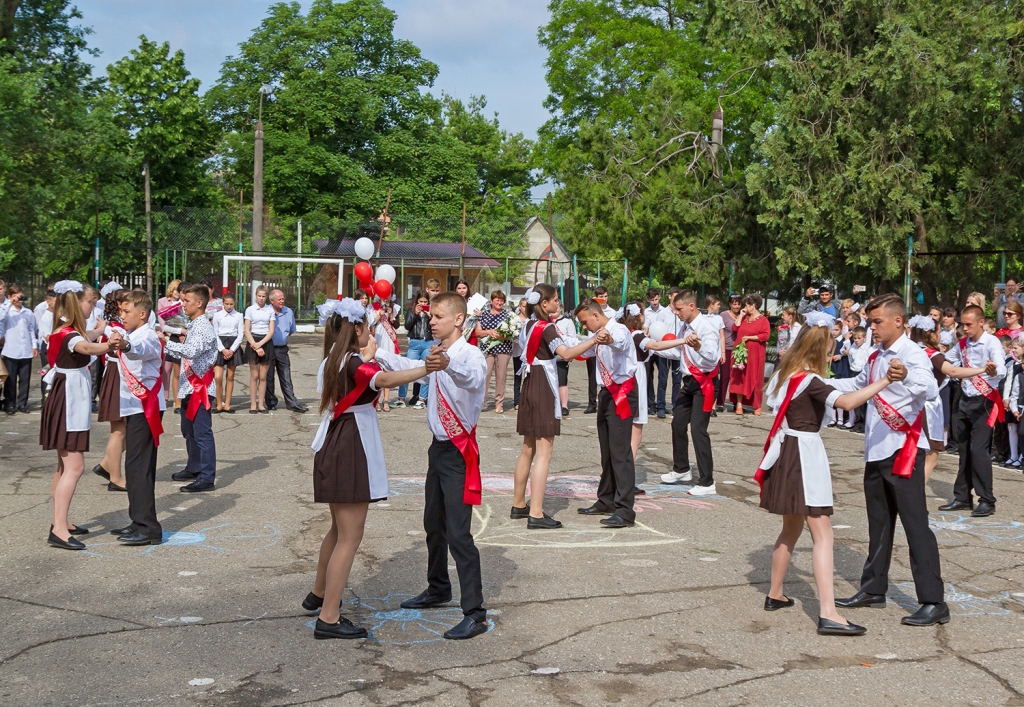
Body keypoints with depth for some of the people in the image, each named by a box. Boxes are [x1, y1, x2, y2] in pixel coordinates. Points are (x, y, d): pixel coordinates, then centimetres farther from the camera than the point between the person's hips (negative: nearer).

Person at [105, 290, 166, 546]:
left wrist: (125, 346, -60)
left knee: (137, 466, -13)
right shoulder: (132, 336, 17)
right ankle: (140, 522, 19)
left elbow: (142, 348, -40)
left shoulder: (147, 336, -15)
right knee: (138, 466, 13)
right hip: (135, 408, 10)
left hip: (145, 408, -10)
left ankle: (147, 528, -13)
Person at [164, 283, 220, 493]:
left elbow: (191, 351, -33)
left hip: (200, 386, -11)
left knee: (202, 432, -8)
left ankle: (206, 478, -5)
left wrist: (166, 342, -34)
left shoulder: (203, 327, -17)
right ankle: (194, 469, 33)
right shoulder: (193, 325, 14)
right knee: (188, 429, 20)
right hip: (189, 385, 11)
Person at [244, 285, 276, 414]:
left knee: (263, 376, 3)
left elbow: (271, 331, 1)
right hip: (253, 342, -1)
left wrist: (260, 344, -11)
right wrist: (255, 346, -11)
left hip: (266, 342, 1)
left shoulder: (270, 310, 5)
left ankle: (261, 404, 9)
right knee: (254, 375, -1)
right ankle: (253, 404, 4)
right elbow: (247, 330, -1)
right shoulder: (250, 309, 2)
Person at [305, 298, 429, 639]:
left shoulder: (333, 361, 13)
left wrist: (366, 358, 29)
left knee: (340, 529, 25)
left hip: (335, 448, 10)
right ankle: (328, 618, -4)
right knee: (350, 537, -6)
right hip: (350, 452, -10)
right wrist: (426, 368, -49)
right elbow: (383, 379, -37)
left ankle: (319, 594, 39)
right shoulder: (352, 363, -17)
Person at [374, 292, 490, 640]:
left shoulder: (469, 354, -19)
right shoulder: (438, 352, 8)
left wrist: (448, 364, -63)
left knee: (458, 533, -11)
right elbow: (410, 367, 25)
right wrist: (376, 352, 18)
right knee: (433, 524, 21)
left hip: (459, 451, -9)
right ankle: (437, 589, 39)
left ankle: (475, 613, -6)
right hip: (439, 446, 9)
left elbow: (475, 378, -42)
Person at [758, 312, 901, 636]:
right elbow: (846, 402, -32)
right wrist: (884, 382, -32)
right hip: (805, 454, -9)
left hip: (786, 451, 9)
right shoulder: (810, 381, -17)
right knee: (822, 534, -10)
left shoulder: (786, 374, 8)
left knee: (792, 528, 22)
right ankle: (827, 613, -16)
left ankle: (775, 594, 31)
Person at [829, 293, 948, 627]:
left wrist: (905, 376, -54)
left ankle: (933, 602, -4)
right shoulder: (876, 358, 13)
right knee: (879, 524, 16)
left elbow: (931, 389, -33)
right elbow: (858, 385, 32)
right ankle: (873, 589, 26)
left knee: (915, 524, -7)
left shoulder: (912, 354, -13)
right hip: (876, 451, 9)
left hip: (903, 450, -8)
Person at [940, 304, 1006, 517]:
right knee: (964, 450, 11)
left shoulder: (991, 342, -12)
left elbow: (1002, 370, -28)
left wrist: (994, 371, -50)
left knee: (978, 449, -12)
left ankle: (987, 500, -2)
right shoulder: (962, 344, 8)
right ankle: (962, 497, 20)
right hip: (965, 401, 7)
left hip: (984, 402, -7)